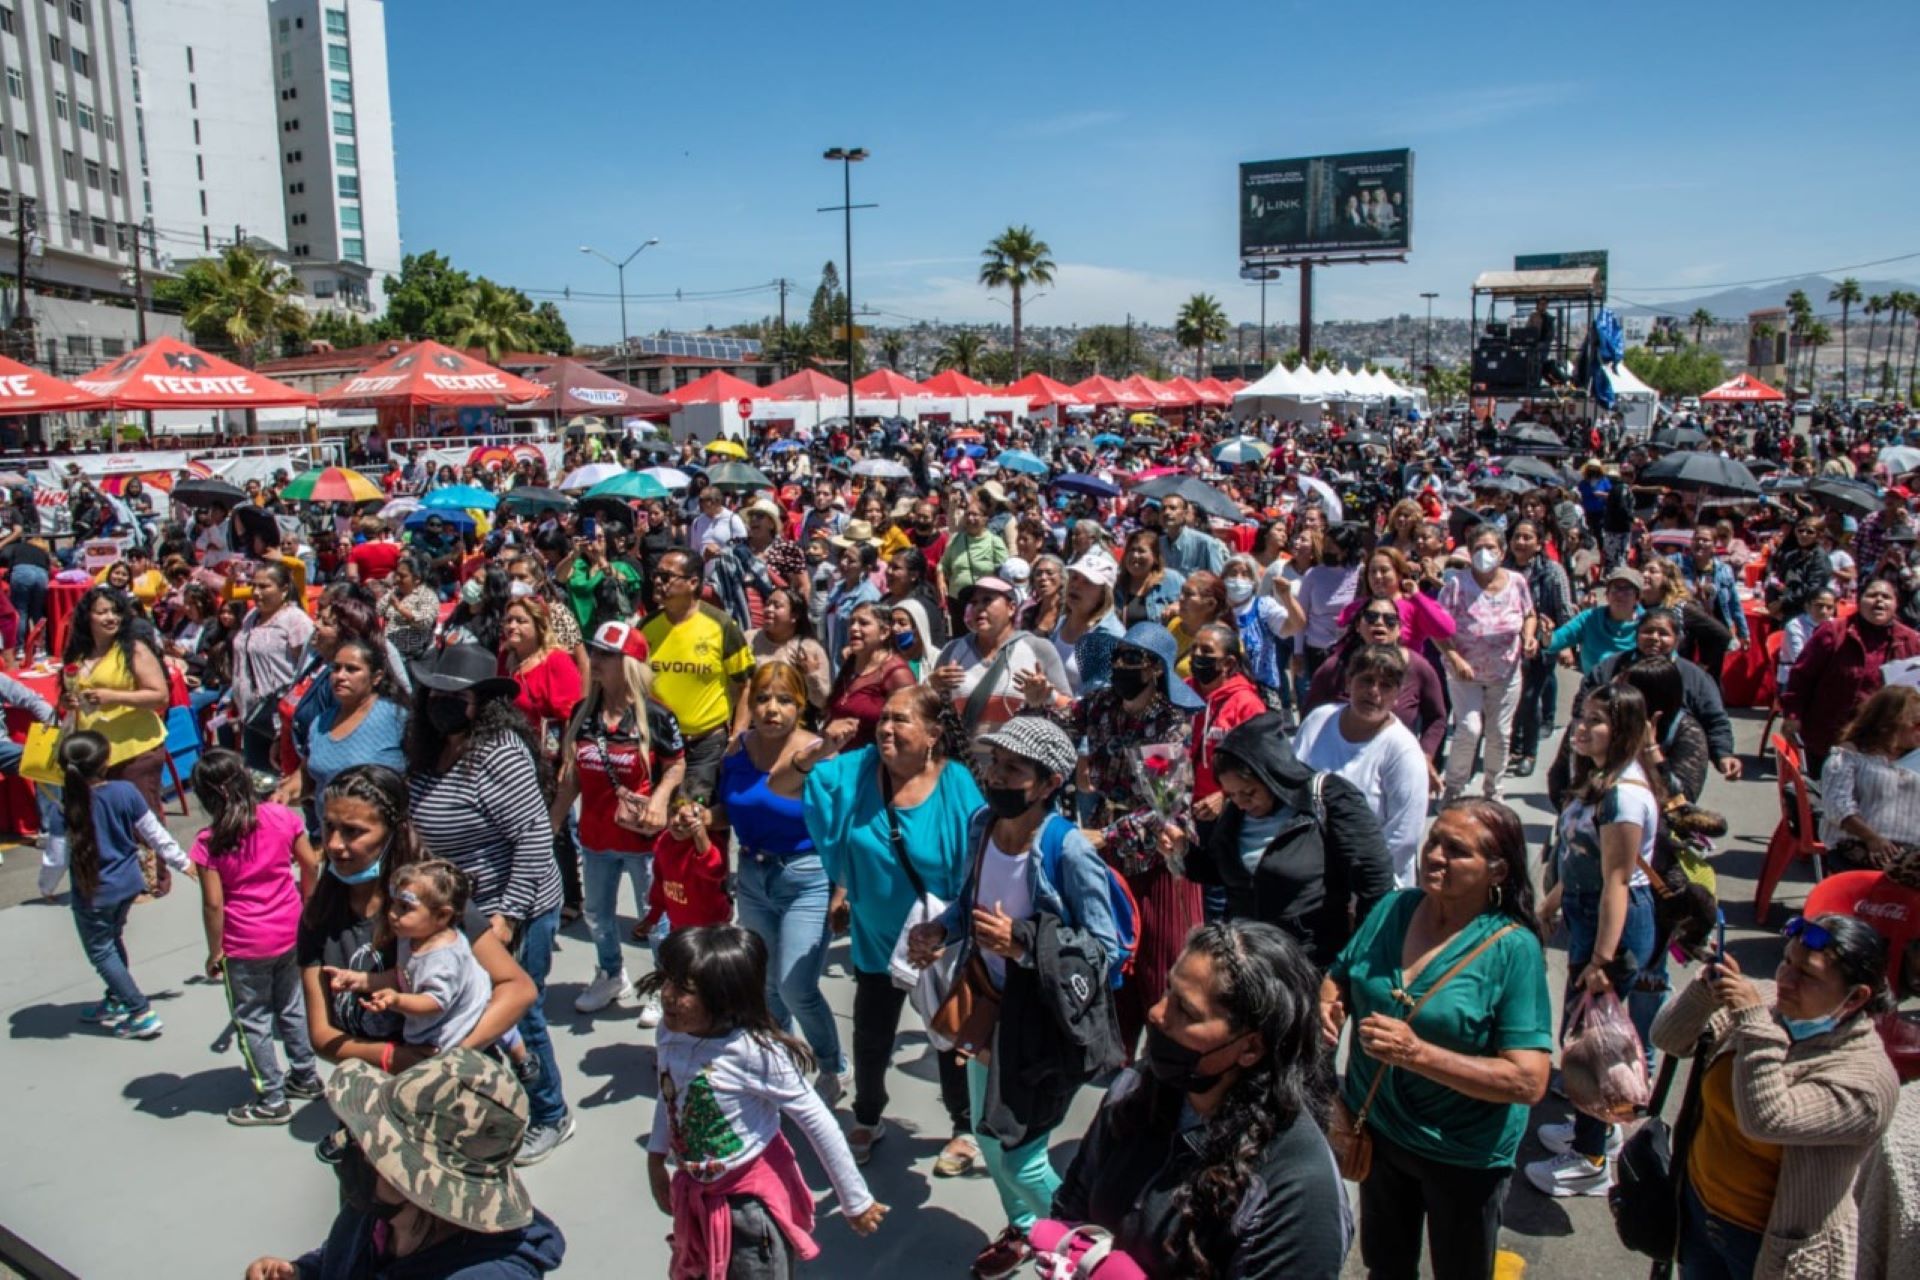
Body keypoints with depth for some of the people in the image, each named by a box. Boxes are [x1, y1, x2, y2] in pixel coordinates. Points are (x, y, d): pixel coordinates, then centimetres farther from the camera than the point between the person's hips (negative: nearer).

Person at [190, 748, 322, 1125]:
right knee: (291, 1006, 23)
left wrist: (214, 951, -4)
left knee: (252, 1021, 11)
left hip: (245, 946, -4)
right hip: (289, 931, 5)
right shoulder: (281, 817, -8)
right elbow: (310, 864, -1)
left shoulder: (209, 842, -17)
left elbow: (213, 903, -16)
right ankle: (306, 1076, 35)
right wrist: (303, 903, 16)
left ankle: (272, 1100, 19)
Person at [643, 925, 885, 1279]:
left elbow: (818, 1121, -22)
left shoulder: (754, 1051, -30)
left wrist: (856, 1201, -15)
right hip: (697, 1195, 6)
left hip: (753, 1197, -6)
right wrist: (656, 1160, 15)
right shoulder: (669, 1034, -13)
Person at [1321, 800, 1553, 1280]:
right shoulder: (1393, 909, -7)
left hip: (1462, 1156, -4)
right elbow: (1339, 976, 7)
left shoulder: (1512, 949, -22)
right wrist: (1328, 1005, -16)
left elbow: (1530, 1081, -26)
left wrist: (1418, 1053, -34)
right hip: (1376, 1130, 4)